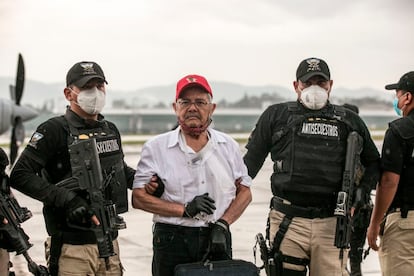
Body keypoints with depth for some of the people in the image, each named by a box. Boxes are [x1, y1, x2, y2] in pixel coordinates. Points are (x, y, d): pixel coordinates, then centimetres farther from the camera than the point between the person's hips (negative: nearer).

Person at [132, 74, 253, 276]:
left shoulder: (228, 146, 10)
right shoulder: (156, 148, 2)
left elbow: (244, 192, 12)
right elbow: (138, 198, -3)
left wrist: (223, 223, -4)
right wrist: (185, 209, -12)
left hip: (217, 239, 2)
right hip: (172, 242, -2)